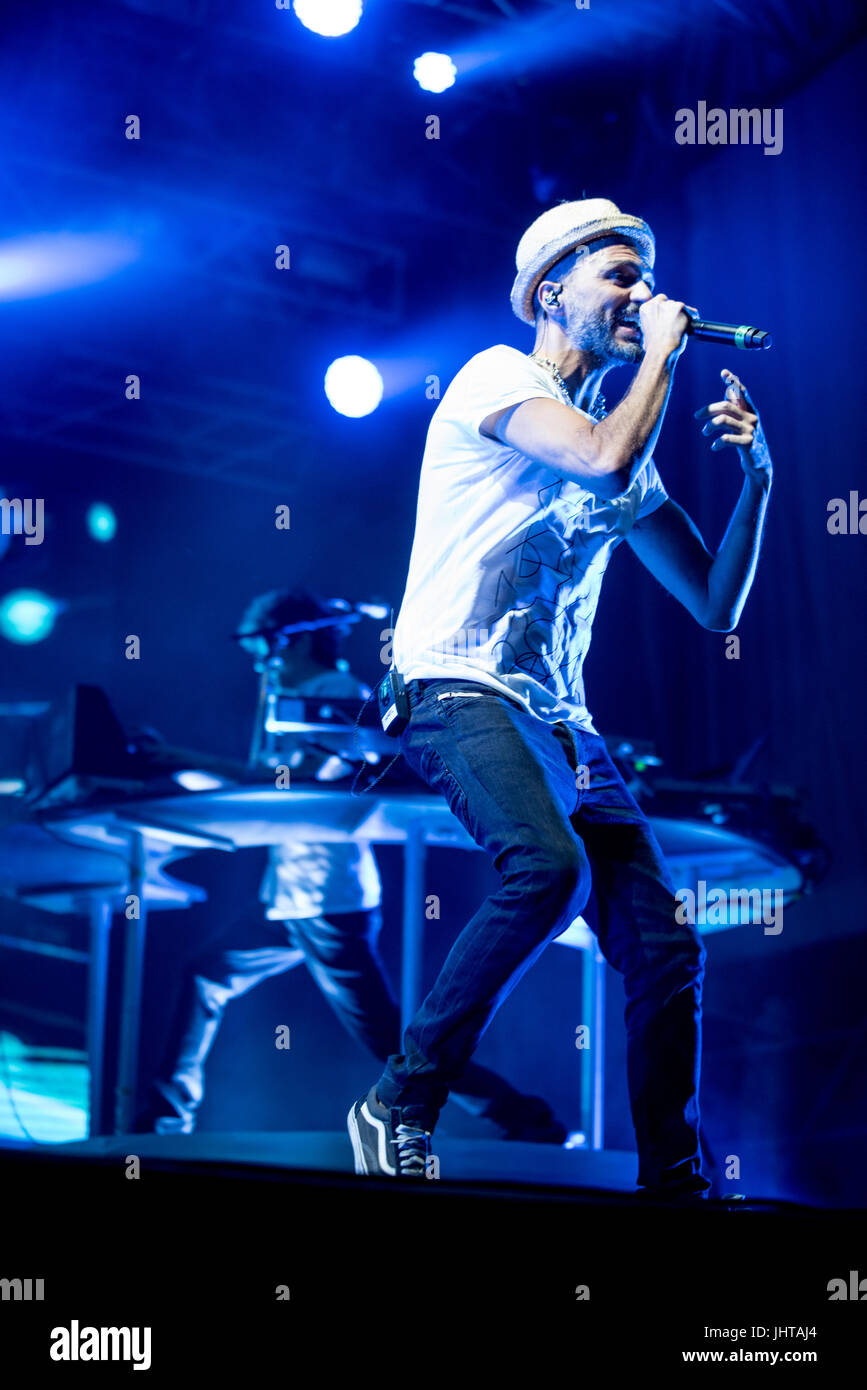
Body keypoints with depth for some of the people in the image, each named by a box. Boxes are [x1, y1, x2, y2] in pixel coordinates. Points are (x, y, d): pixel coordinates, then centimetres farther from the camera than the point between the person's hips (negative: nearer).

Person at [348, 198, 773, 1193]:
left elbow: (717, 605, 20)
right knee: (549, 865, -33)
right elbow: (606, 459, -20)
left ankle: (673, 1183, 10)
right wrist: (662, 354, -3)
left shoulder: (630, 468, 21)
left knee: (667, 952, -3)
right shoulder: (498, 375, 0)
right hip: (462, 693, -7)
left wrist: (756, 475, 7)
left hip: (561, 722, 8)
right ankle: (399, 1109, -20)